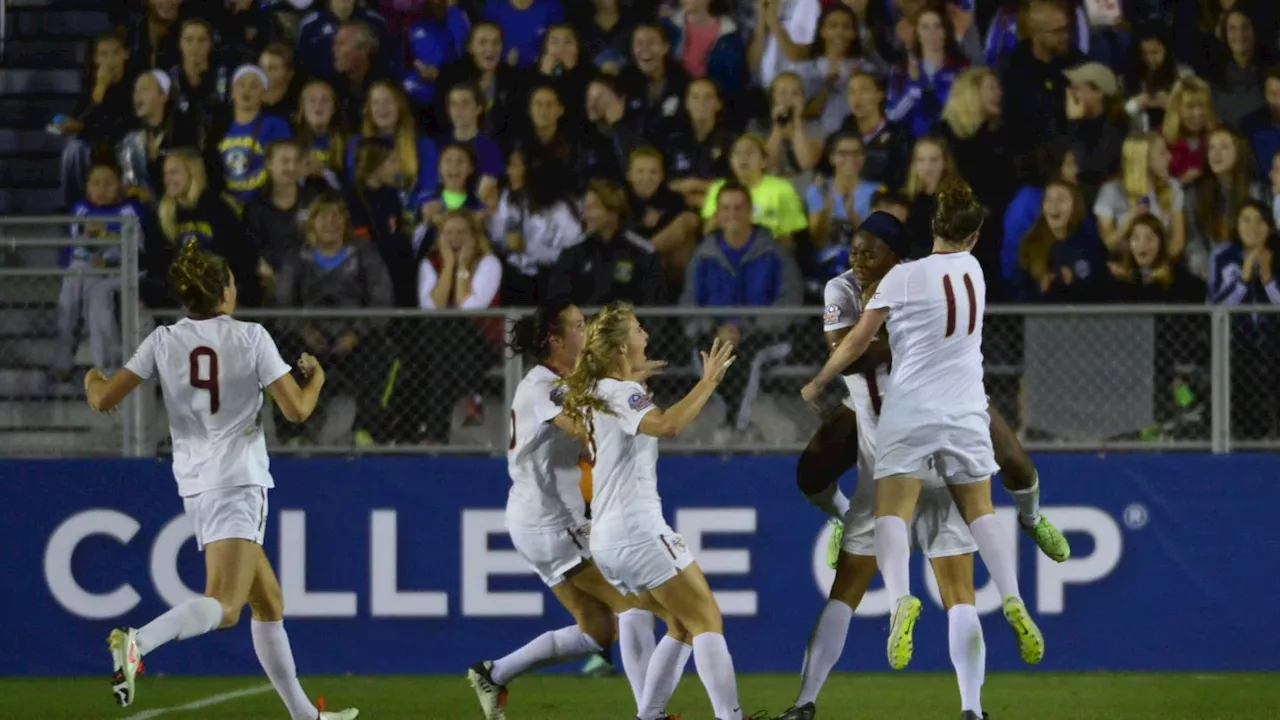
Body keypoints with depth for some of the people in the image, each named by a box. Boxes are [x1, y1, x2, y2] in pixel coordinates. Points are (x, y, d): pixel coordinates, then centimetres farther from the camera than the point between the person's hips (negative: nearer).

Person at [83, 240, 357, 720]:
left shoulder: (163, 341, 4)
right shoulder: (249, 337, -5)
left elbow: (103, 401, 1)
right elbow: (297, 410, -6)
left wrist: (92, 378, 24)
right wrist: (315, 379, 15)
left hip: (195, 485, 6)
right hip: (238, 482, -6)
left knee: (269, 605, 18)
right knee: (223, 606, -20)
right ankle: (137, 641, -45)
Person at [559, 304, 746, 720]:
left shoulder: (592, 393, 15)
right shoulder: (623, 394, -12)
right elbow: (667, 425, -33)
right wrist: (708, 382, -26)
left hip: (605, 539, 9)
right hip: (639, 530, -9)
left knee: (683, 626, 17)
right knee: (707, 622, -11)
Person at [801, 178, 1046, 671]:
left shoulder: (904, 277, -7)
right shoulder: (975, 272, 5)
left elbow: (858, 341, -2)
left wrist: (817, 384, 10)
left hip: (911, 409, -4)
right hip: (967, 410, 4)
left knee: (893, 512, -6)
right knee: (980, 510, 13)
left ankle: (900, 596, -32)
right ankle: (1013, 600, -5)